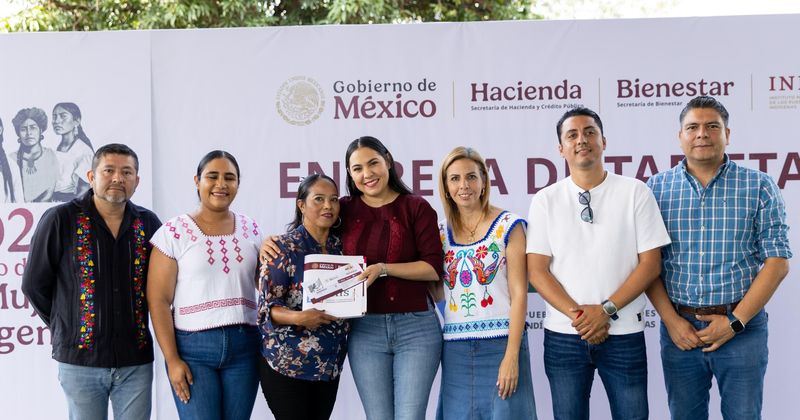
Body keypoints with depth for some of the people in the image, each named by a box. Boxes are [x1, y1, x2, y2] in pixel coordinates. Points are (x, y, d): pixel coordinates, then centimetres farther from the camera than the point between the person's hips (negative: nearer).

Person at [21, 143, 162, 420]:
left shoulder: (148, 223, 4)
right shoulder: (60, 220, -4)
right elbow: (34, 285, 2)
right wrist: (66, 327, 8)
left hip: (136, 360, 2)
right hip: (80, 358, -2)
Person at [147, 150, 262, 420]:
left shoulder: (251, 230, 9)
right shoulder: (174, 232, -2)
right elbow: (158, 300, -5)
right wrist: (172, 359, -10)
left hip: (244, 346, 3)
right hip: (193, 346, -3)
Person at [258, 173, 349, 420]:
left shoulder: (339, 247, 7)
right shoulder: (284, 247, -9)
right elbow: (267, 306, -12)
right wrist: (299, 318, -29)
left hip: (330, 364, 5)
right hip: (287, 363, -5)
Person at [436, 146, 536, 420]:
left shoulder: (508, 227, -1)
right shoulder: (441, 233, 9)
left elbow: (519, 295, -6)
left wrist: (512, 356, -13)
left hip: (500, 344, -3)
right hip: (455, 350, 3)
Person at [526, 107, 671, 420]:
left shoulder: (635, 192, 1)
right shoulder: (545, 201, 3)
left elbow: (651, 263, -3)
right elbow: (536, 270, -1)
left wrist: (607, 310, -12)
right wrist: (577, 315, -12)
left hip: (624, 333, -1)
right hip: (563, 335, 1)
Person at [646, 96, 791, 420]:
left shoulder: (759, 186, 0)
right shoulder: (657, 188, 4)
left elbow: (777, 263, -4)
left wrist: (735, 321, -10)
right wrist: (671, 320, -8)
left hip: (742, 327, -1)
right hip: (679, 328, 1)